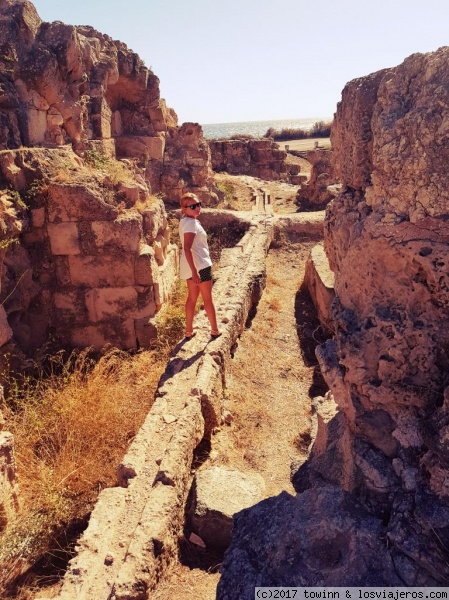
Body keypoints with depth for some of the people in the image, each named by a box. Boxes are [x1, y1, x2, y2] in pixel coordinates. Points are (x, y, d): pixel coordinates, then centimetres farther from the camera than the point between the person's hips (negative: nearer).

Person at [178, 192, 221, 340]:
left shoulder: (186, 221, 11)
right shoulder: (191, 223, -19)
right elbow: (187, 248, -27)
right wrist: (194, 271, -30)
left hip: (191, 265, 9)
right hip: (199, 265, -9)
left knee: (192, 297, 15)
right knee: (207, 298, 4)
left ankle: (189, 331, 22)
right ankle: (215, 331, 17)